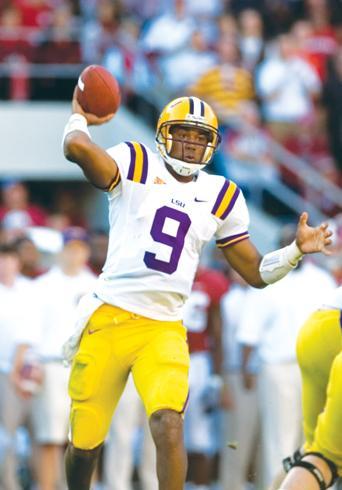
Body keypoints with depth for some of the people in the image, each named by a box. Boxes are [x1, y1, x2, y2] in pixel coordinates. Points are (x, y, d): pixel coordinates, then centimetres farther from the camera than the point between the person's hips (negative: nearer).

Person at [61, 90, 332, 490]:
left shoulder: (220, 196, 13)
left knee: (168, 426, -22)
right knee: (85, 443, 3)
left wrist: (296, 250, 1)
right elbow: (77, 147, -19)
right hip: (108, 318, -2)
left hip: (164, 330, 2)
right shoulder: (135, 165, 2)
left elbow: (256, 273, 17)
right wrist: (79, 118, 1)